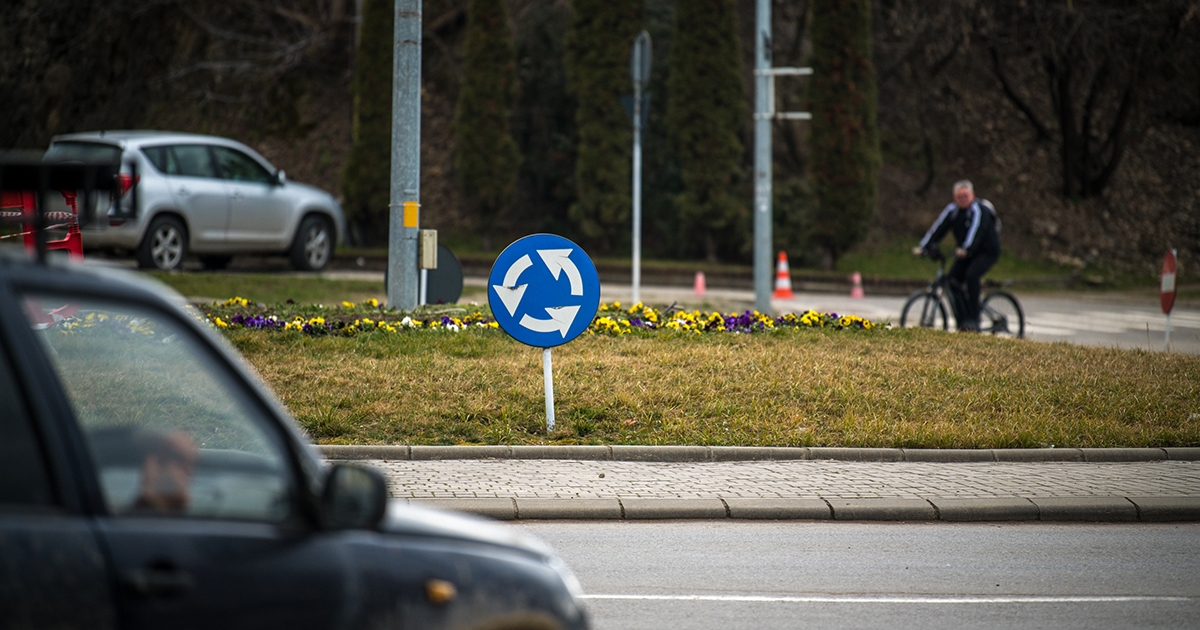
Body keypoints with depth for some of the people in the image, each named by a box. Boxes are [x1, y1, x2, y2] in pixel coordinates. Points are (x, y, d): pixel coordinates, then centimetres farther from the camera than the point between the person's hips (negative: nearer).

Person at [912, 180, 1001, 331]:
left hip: (987, 252, -7)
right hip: (967, 253, 7)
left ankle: (973, 319, -25)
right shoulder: (952, 210, -4)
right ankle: (961, 320, -1)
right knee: (952, 280, -10)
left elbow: (976, 230, -38)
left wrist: (965, 249, -55)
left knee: (971, 275, -30)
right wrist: (923, 247, -25)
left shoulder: (979, 210, -22)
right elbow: (938, 228, -12)